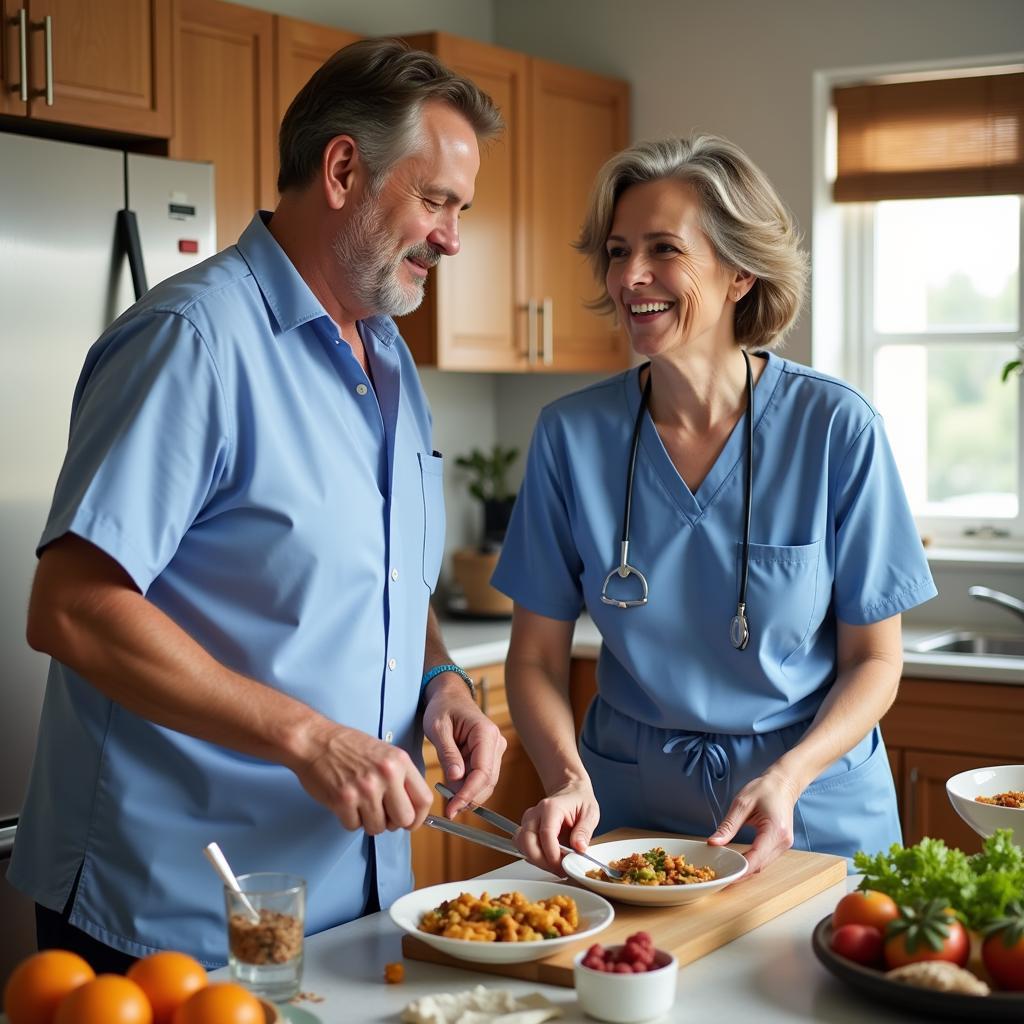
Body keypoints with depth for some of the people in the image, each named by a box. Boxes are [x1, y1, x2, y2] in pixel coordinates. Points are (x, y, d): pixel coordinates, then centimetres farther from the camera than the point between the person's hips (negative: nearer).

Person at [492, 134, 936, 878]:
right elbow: (537, 658, -3)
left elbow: (874, 659, -6)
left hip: (814, 811, -1)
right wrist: (569, 778, -21)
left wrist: (788, 776, -22)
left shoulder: (836, 429, -13)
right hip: (628, 808, 2)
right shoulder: (572, 435, -7)